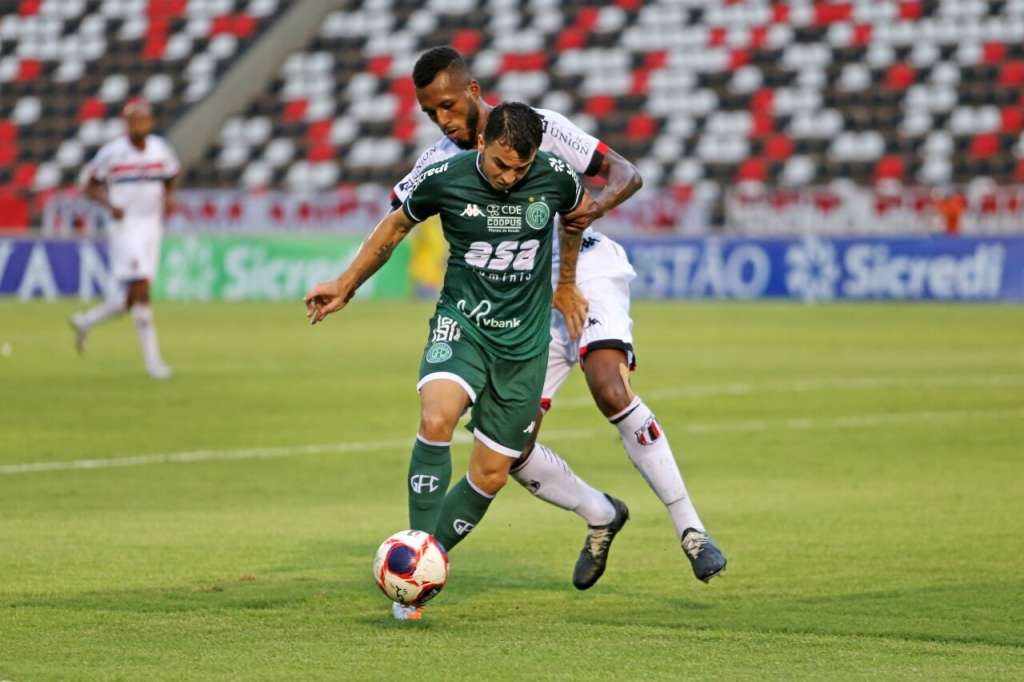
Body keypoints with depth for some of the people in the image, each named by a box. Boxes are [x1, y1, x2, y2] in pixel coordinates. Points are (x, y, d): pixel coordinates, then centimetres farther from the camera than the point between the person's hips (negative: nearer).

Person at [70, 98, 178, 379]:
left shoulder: (160, 150, 4)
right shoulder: (112, 152, -8)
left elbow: (169, 179, 19)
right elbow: (91, 186, 0)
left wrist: (168, 197, -4)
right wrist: (110, 205, -18)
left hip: (152, 227, 5)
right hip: (125, 227, -5)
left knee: (131, 300, 8)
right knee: (141, 291, -12)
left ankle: (86, 321, 33)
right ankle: (152, 359, -8)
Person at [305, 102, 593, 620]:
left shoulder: (556, 177, -10)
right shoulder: (443, 178, -11)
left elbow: (577, 214, 15)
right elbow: (397, 225, 9)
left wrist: (565, 285, 26)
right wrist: (346, 285, 16)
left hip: (525, 340, 2)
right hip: (462, 321, -2)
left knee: (491, 474, 1)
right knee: (437, 419, -31)